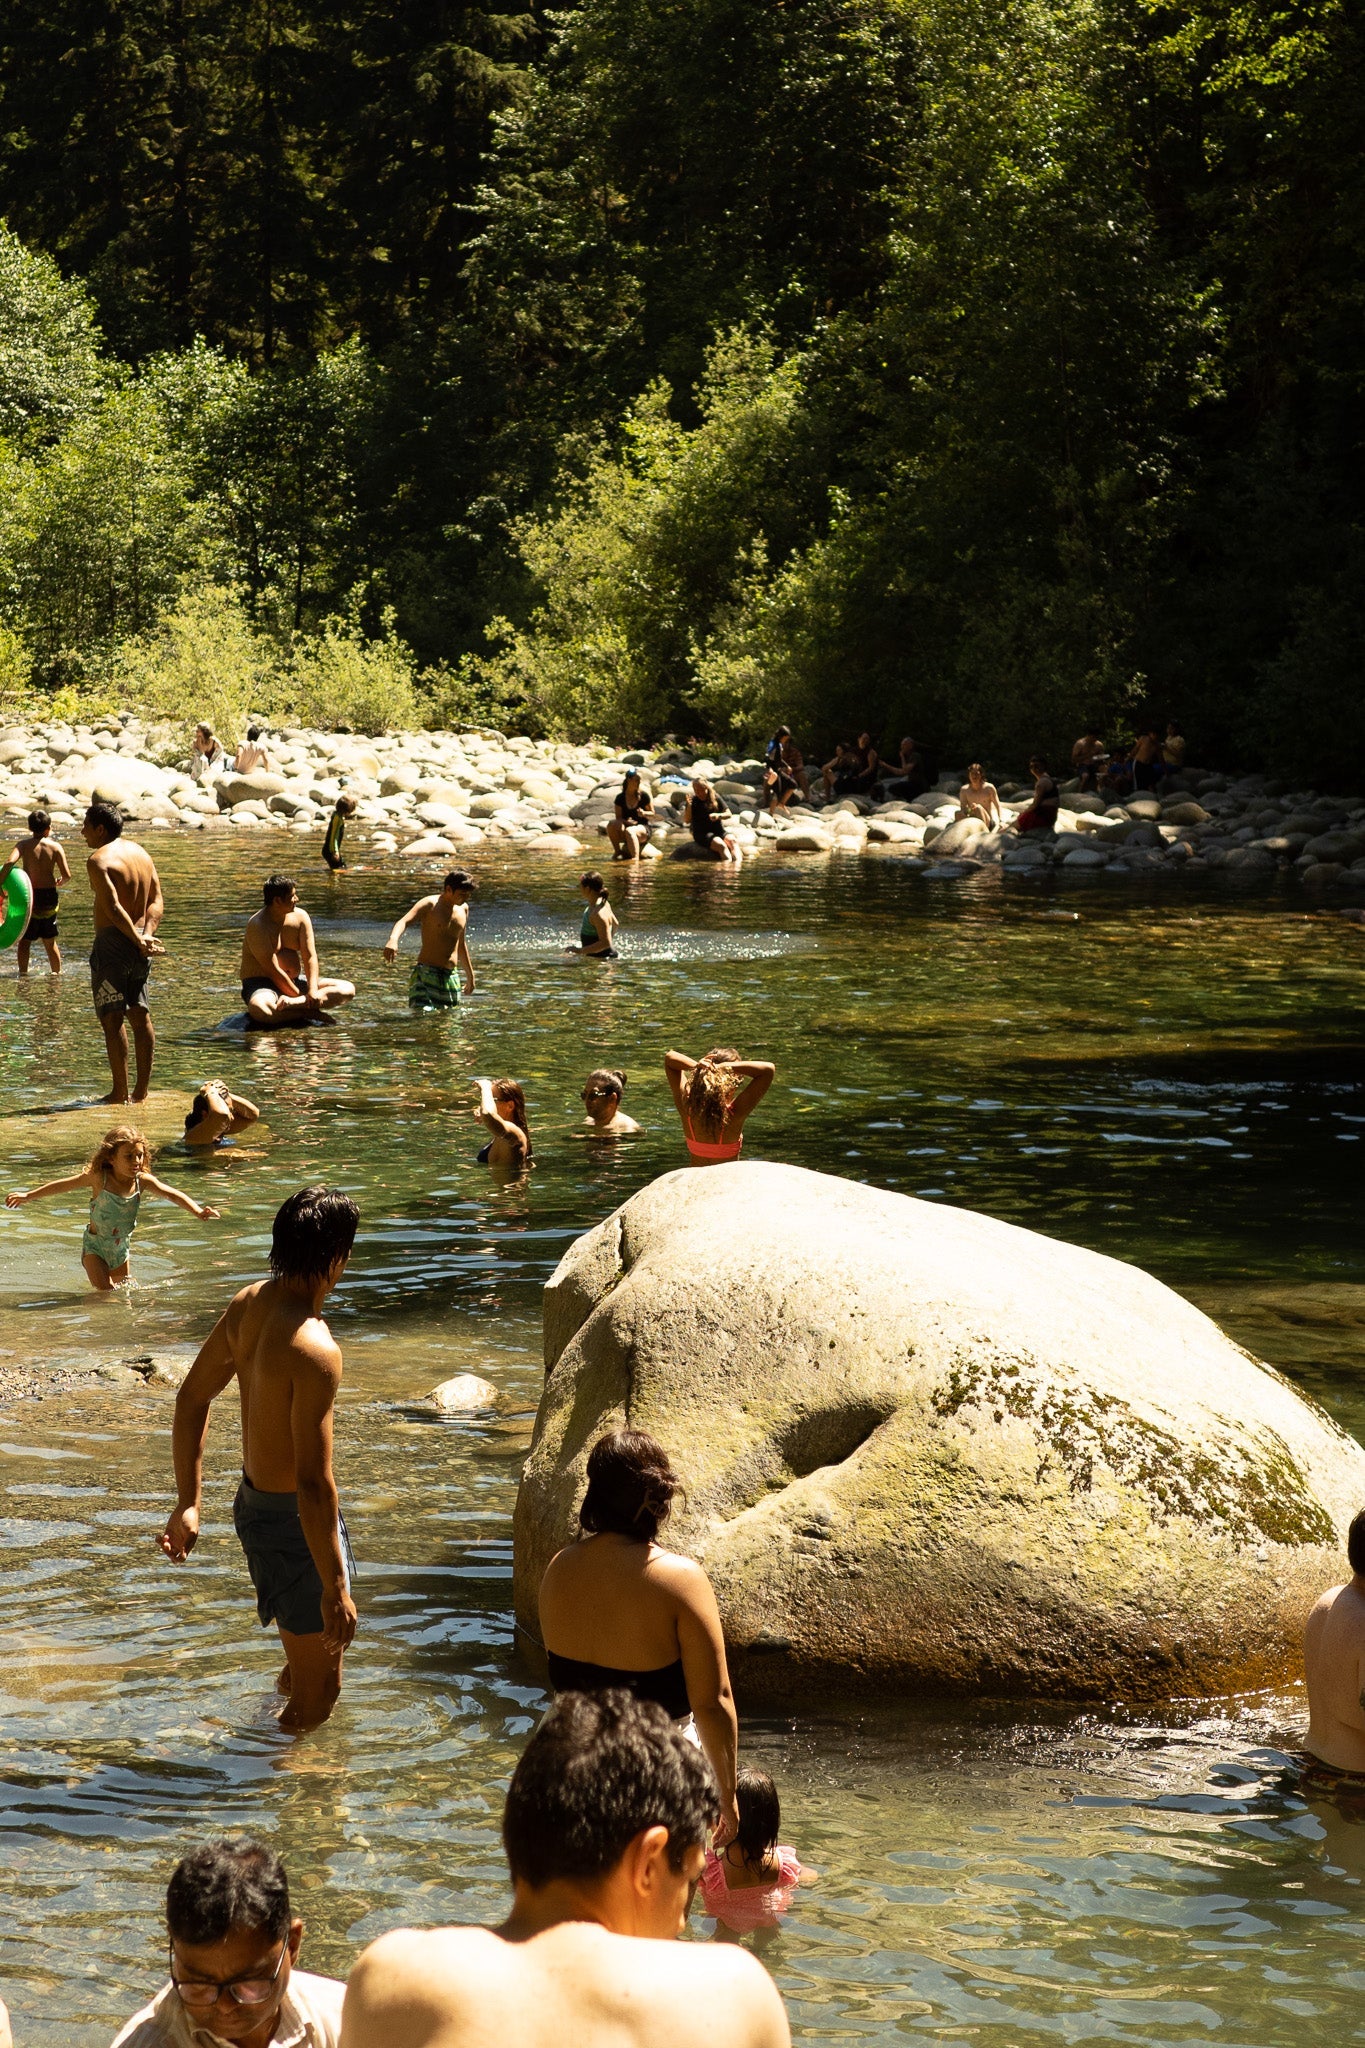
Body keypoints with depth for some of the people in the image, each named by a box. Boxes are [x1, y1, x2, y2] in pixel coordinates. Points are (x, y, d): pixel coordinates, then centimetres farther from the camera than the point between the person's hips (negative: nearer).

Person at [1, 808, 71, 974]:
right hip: (49, 896, 2)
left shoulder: (24, 845, -5)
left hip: (29, 895, -2)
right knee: (50, 942, 16)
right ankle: (57, 973, 24)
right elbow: (67, 875, -5)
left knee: (24, 941, 10)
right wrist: (60, 883, 17)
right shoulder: (55, 846, -2)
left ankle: (23, 974, 7)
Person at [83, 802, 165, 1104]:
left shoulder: (99, 860, -13)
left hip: (112, 943, -8)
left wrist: (138, 939, -16)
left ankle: (120, 1092, -3)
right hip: (140, 949, 8)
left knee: (112, 1018, -3)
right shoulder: (141, 853, 12)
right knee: (141, 1016, 10)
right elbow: (157, 901, 7)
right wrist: (146, 933, -4)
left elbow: (113, 907, -21)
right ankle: (142, 1090, 13)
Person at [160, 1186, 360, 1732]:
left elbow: (192, 1397, 7)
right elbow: (315, 1483, -30)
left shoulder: (248, 1304, -4)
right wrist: (335, 1588, -23)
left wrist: (189, 1502, 14)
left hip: (252, 1500, 9)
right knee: (317, 1692, 7)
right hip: (293, 1520, -9)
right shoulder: (314, 1350, -30)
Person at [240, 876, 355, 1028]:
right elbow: (272, 970, -20)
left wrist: (313, 991, -21)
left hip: (295, 981, 7)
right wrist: (300, 996, -20)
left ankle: (290, 1004, -29)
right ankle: (310, 1012, -27)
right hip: (261, 984, -7)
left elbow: (310, 957, -5)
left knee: (348, 989, -12)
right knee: (259, 1008, -44)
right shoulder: (257, 926, -18)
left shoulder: (300, 917, 0)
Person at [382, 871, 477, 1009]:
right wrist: (393, 939, -48)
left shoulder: (463, 909, 14)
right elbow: (404, 921, -26)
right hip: (426, 973, -7)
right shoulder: (429, 905, -8)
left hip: (451, 976, 7)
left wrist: (469, 975, 34)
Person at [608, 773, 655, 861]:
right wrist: (626, 821, -21)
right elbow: (618, 817, 1)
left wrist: (644, 813, -19)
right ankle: (617, 851, -14)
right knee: (611, 824, -29)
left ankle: (635, 858, -45)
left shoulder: (644, 796, -2)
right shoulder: (620, 798, 2)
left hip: (643, 828, -3)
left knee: (629, 831, -39)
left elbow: (652, 814, 3)